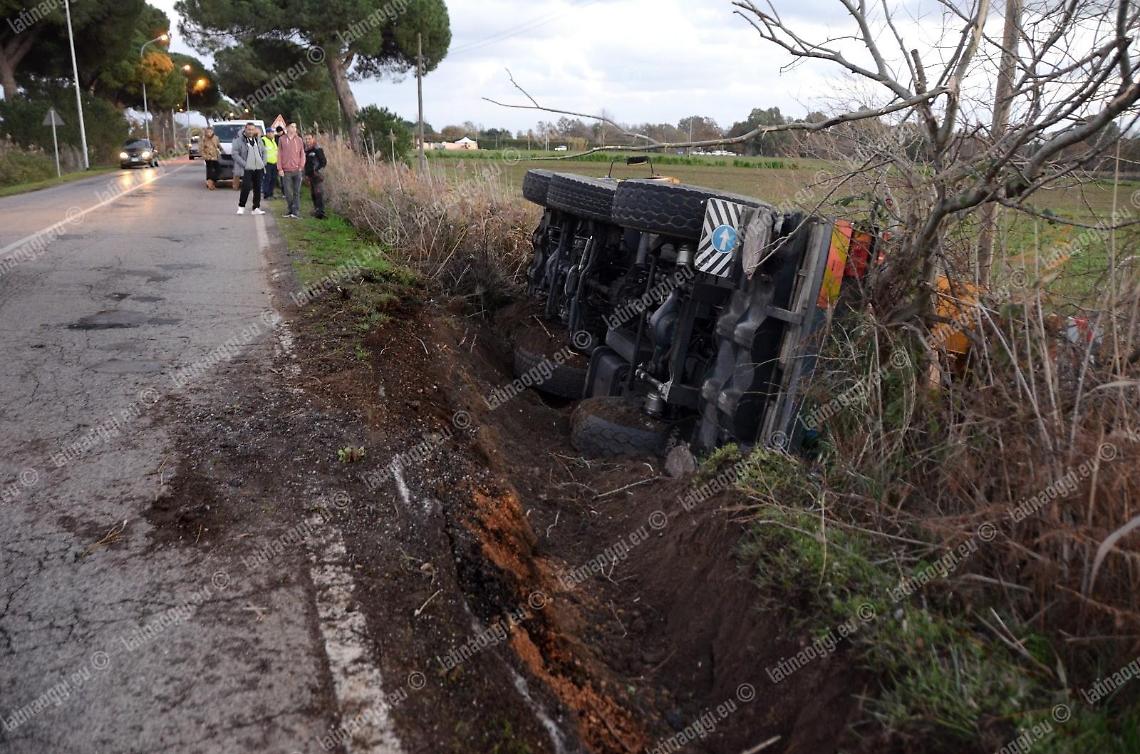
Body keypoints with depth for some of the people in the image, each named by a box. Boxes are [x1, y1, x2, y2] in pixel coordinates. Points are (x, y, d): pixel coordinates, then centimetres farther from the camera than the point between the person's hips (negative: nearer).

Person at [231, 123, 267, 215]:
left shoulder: (258, 140, 13)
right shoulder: (239, 140, -3)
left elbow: (264, 151, 21)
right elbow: (234, 153, -7)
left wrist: (263, 163, 7)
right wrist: (244, 164, -14)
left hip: (259, 169, 5)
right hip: (247, 169, -5)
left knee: (258, 189, 5)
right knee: (246, 187, -11)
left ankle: (256, 208, 12)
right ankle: (241, 206, 3)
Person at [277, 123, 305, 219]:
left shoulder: (299, 140, 8)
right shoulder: (282, 139, 6)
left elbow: (302, 154, 11)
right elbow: (279, 154, 6)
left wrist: (301, 166, 0)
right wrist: (280, 168, -1)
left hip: (297, 170, 0)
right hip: (286, 170, 0)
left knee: (297, 192, -2)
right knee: (288, 192, 2)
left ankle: (296, 211, -1)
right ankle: (290, 210, 16)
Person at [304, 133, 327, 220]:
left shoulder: (318, 150, -8)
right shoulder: (306, 150, 13)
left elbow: (324, 162, -9)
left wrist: (317, 170, -18)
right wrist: (306, 173, 13)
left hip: (317, 176, -8)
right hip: (309, 176, 8)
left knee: (319, 194, -12)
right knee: (313, 194, 13)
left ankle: (321, 212, -14)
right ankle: (316, 210, 23)